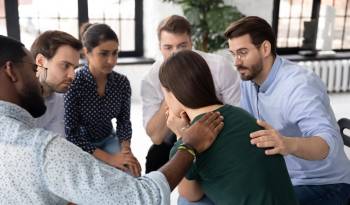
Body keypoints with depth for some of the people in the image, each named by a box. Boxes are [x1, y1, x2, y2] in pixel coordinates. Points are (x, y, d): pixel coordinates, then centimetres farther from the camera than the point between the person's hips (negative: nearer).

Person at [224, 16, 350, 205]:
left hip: (323, 185, -7)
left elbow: (327, 141, -38)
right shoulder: (249, 79, -1)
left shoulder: (300, 85, -27)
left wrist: (289, 144, -58)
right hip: (283, 179, 7)